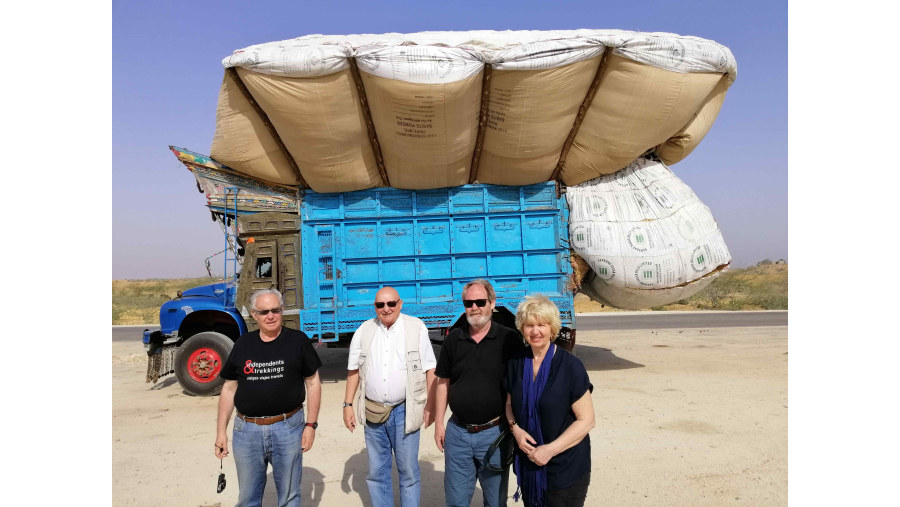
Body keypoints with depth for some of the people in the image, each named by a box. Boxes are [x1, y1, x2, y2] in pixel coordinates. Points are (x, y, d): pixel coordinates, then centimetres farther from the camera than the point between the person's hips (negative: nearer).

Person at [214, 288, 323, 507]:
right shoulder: (243, 344, 4)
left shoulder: (297, 340, -3)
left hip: (288, 428, -2)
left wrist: (311, 424, -5)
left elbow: (313, 383, -1)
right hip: (247, 431, 3)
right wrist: (220, 432, 5)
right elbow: (229, 389, 9)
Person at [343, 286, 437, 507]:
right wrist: (348, 405, 6)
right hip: (373, 413, 3)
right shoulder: (364, 331, 5)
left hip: (404, 412, -3)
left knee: (408, 471, 6)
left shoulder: (416, 327, -4)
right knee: (377, 472, 13)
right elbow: (354, 370, 10)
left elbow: (430, 369, -2)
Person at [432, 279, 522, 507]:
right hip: (457, 432, 3)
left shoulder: (509, 340, -9)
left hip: (494, 432, -2)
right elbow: (443, 383, 8)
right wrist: (439, 423, 6)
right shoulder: (453, 340, 1)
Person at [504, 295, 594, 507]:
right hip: (527, 462, 4)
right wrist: (515, 429, -8)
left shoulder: (571, 366, -14)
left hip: (566, 468, -4)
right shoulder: (515, 363, 0)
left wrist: (550, 449, -18)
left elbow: (586, 420, -13)